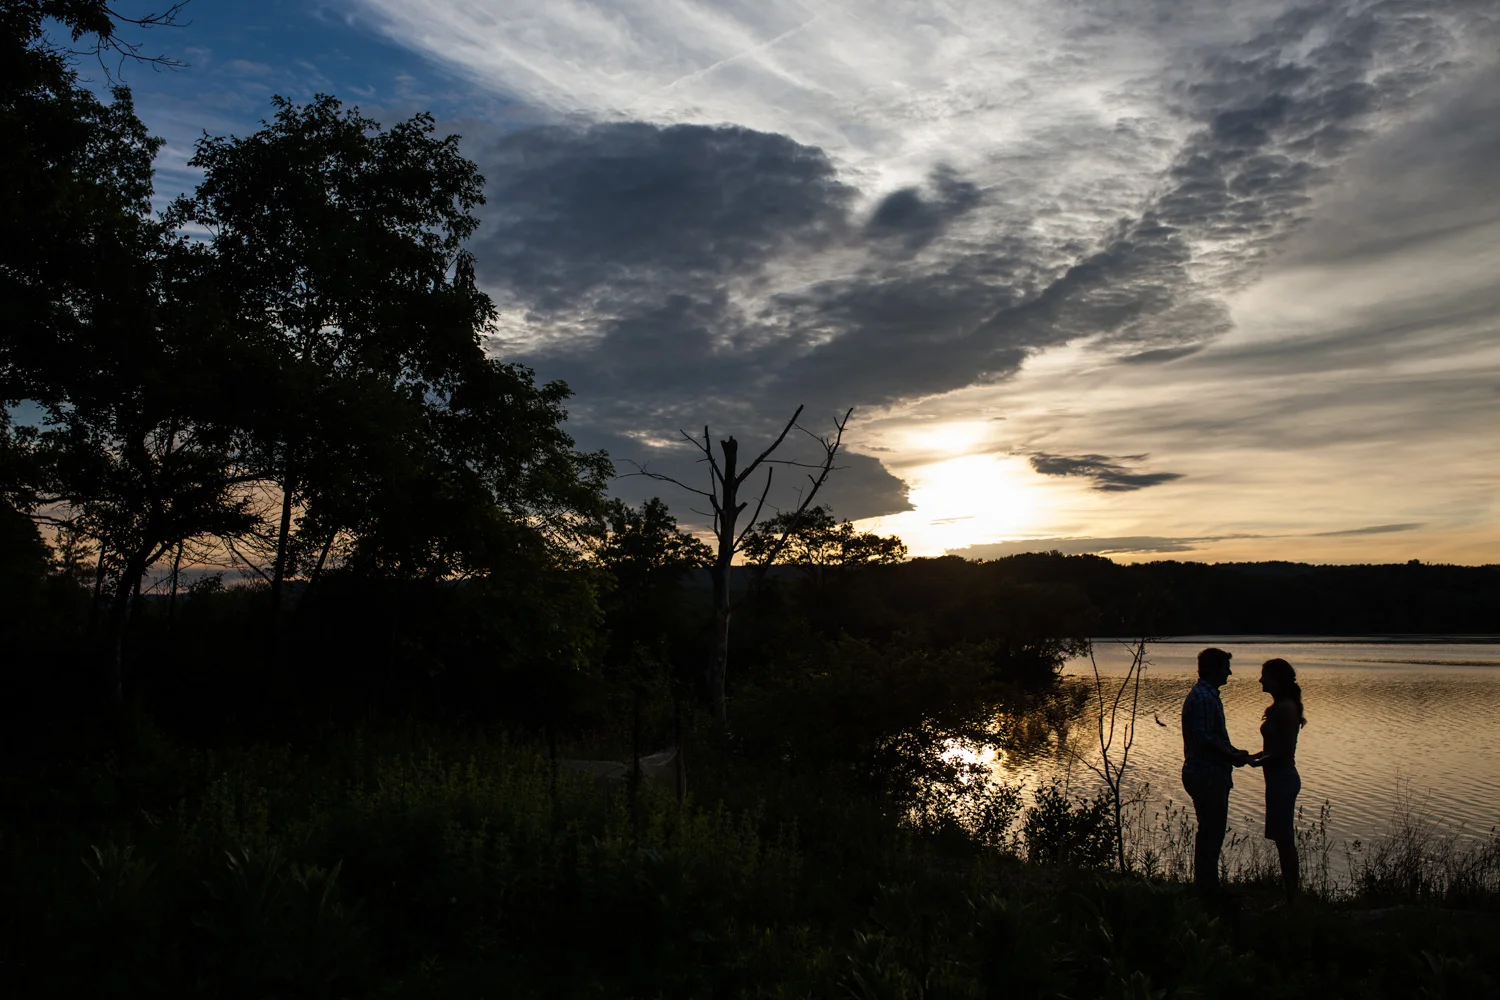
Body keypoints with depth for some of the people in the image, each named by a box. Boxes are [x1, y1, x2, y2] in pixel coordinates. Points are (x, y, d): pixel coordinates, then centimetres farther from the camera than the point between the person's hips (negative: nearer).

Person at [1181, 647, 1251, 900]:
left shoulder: (1208, 695, 16)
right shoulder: (1203, 698, -18)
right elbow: (1204, 740, -24)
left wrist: (1234, 752, 11)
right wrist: (1234, 757, -14)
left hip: (1211, 776, 11)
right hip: (1207, 776, -11)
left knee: (1211, 832, 16)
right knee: (1211, 834, -4)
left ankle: (1206, 887, 24)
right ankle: (1207, 890, 3)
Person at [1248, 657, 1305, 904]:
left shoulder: (1285, 707, -17)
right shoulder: (1278, 706, 14)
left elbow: (1286, 750, -21)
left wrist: (1259, 761, -13)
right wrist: (1253, 756, 8)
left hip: (1283, 779, -10)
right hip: (1279, 779, 10)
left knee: (1284, 840, -4)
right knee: (1283, 840, 14)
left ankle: (1292, 899, 3)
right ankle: (1291, 896, 21)